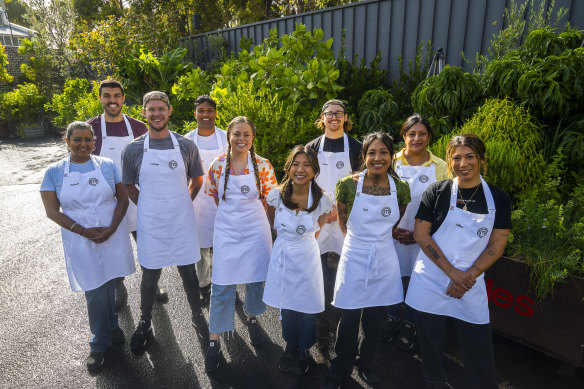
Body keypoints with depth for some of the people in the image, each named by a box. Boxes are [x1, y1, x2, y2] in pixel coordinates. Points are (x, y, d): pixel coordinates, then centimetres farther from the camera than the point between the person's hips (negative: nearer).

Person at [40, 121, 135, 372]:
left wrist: (111, 229, -12)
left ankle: (111, 326, 37)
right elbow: (52, 211, -2)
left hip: (113, 238, 1)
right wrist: (84, 231, -13)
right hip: (81, 243, -1)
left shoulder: (107, 165, 2)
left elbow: (123, 199, 1)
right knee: (96, 294, 2)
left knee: (111, 287, 10)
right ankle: (100, 344, 23)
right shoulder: (54, 171, 0)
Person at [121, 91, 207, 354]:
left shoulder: (186, 146, -3)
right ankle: (144, 324, 35)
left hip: (182, 221, 0)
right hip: (150, 223, 0)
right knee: (150, 275, 12)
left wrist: (181, 203, 6)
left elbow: (197, 180, 10)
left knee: (188, 271, 11)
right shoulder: (133, 149, -3)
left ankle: (197, 316, 34)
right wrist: (149, 206, 3)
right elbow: (128, 186, 8)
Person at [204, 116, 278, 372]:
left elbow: (269, 198, 4)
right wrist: (232, 214, 5)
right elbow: (214, 196, 8)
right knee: (221, 286, 1)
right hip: (226, 231, 0)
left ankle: (252, 317, 43)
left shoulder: (262, 166, -4)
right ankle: (214, 340, 17)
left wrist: (249, 214, 2)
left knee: (256, 280, 12)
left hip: (255, 231, 0)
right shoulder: (218, 164, -2)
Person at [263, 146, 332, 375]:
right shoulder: (276, 195, -12)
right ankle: (290, 347, 41)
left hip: (307, 258, -1)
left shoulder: (323, 200, -15)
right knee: (286, 306, 14)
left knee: (307, 308, 9)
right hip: (282, 257, 1)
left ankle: (304, 350, 36)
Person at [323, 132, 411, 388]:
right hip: (354, 258, -2)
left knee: (374, 320, 16)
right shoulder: (348, 184, -11)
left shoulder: (401, 188, -5)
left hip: (384, 261, 2)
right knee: (349, 320, 7)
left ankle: (366, 364, 42)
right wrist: (359, 239, 7)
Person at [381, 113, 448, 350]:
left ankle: (410, 326, 33)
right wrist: (391, 229, -8)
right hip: (392, 234, 0)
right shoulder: (392, 162, 0)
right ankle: (393, 318, 35)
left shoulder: (440, 167, 0)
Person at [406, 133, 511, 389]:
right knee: (431, 342, 11)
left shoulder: (498, 199, 1)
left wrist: (468, 276, -11)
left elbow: (496, 246, 0)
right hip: (431, 280, -1)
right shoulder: (437, 192, -4)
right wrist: (453, 272, -13)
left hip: (470, 285, 1)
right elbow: (420, 234, -8)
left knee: (479, 351, 6)